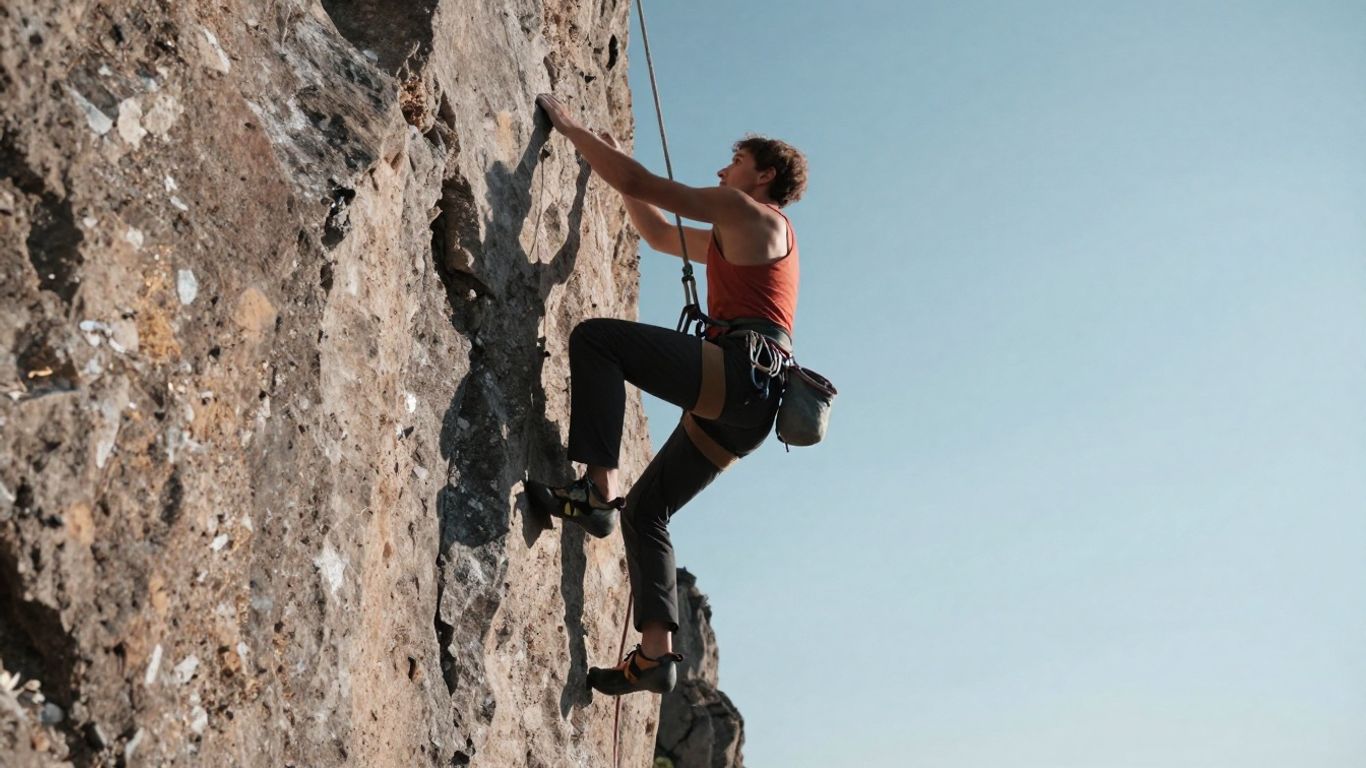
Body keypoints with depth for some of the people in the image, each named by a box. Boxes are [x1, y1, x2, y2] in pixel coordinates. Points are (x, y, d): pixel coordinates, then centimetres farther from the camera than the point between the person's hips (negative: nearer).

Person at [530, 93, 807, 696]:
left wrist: (571, 127, 10)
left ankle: (599, 489, -24)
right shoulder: (737, 239, 32)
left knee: (596, 337, -15)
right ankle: (656, 652, 4)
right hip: (744, 406, 10)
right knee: (646, 510, 9)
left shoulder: (751, 214, 5)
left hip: (737, 372, -10)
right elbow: (659, 234, 41)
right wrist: (612, 155, 39)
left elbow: (639, 183, 1)